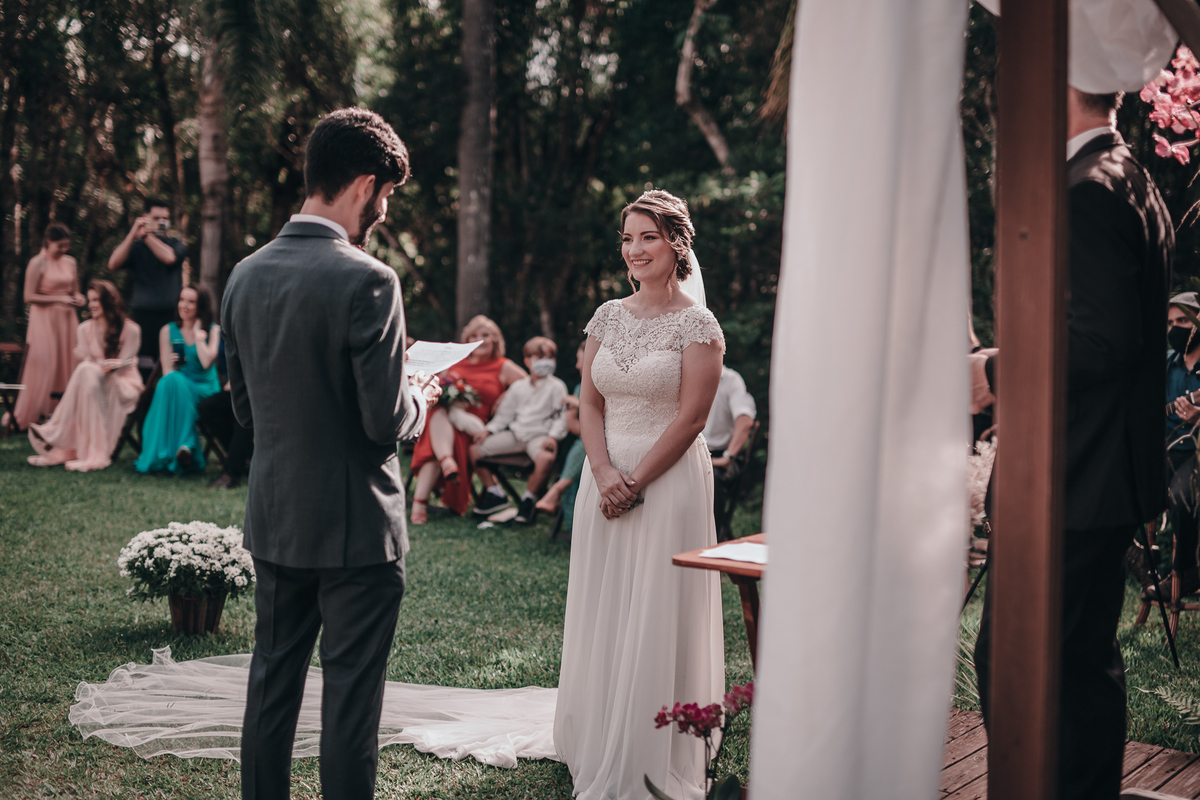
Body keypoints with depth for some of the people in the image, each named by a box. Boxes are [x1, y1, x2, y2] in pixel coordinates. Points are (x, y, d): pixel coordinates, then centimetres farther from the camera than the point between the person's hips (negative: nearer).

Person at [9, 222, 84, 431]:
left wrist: (78, 298, -5)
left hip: (67, 320, 6)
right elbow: (29, 297, -12)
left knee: (68, 365, 6)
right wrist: (59, 299, -18)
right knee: (43, 367, -6)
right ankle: (24, 416, 3)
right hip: (45, 319, -6)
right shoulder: (38, 263, -9)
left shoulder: (70, 262, 7)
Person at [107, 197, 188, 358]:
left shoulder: (176, 244, 11)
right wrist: (133, 235, -9)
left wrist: (146, 235, -6)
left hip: (170, 315, 0)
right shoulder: (136, 246, 10)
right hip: (142, 315, 0)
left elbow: (169, 257, -12)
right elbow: (113, 264, -6)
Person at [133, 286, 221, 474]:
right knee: (171, 381, -34)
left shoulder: (213, 330, 5)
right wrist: (173, 382, -20)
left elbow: (207, 362, -12)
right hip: (177, 389, 2)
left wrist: (198, 333, -6)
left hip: (204, 390, -2)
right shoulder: (168, 331, 11)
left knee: (175, 381, -33)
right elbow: (167, 371, 2)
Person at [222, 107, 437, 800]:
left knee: (272, 683, 17)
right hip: (355, 525, -6)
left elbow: (244, 408, 10)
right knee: (351, 695, 5)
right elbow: (388, 422, -19)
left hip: (273, 521, 6)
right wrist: (420, 398, 2)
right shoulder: (367, 280, -19)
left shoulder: (245, 277, 2)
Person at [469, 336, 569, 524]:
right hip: (514, 433, 5)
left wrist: (553, 437, -19)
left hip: (539, 436, -5)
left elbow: (561, 416, -3)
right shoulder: (518, 387, 18)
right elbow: (505, 413, 20)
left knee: (546, 458, -39)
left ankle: (528, 499, -18)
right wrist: (488, 430, 7)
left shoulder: (557, 387, 4)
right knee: (474, 449, -4)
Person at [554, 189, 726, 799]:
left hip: (668, 480, -5)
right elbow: (589, 403, 7)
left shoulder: (697, 324, -7)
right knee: (601, 612, 11)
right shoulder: (608, 316, 9)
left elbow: (691, 417, -11)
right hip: (604, 477, 5)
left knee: (656, 617, 0)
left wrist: (634, 482, -14)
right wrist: (604, 474, -8)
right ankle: (597, 746, 25)